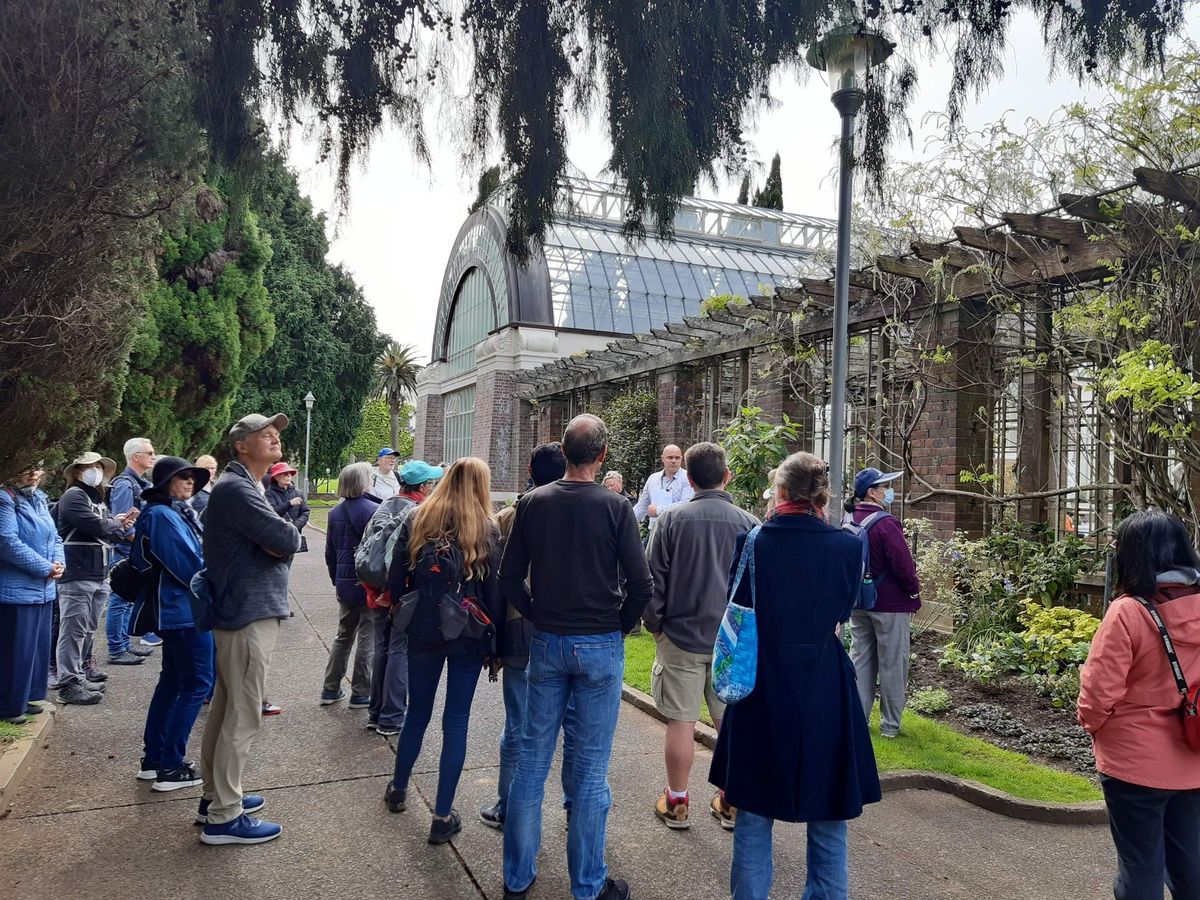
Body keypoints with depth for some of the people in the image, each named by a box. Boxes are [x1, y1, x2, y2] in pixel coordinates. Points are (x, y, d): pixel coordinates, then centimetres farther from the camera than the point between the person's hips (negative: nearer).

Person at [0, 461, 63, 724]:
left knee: (40, 647, 16)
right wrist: (46, 568, -18)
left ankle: (30, 697, 29)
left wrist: (58, 562, -3)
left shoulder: (39, 499, 13)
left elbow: (53, 537, 16)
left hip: (43, 589, 9)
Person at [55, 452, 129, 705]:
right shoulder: (74, 496, -8)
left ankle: (81, 670, 27)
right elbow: (97, 526, -19)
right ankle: (68, 684, -6)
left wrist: (120, 523, -4)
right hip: (77, 575, -9)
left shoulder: (97, 499, 21)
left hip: (99, 575, 9)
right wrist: (124, 528, -2)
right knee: (74, 630, -8)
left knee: (88, 629, 16)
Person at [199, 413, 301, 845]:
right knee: (243, 717, -3)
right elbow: (287, 540, -26)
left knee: (224, 709, 18)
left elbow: (281, 541, 10)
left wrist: (278, 540, -11)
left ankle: (216, 796, 31)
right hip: (249, 614, -11)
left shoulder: (248, 487, 17)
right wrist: (287, 535, -4)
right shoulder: (236, 489, -18)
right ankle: (224, 817, 6)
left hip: (240, 611, 11)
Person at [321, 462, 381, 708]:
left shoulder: (335, 513, 4)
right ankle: (361, 694, 11)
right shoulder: (374, 511, -16)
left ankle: (331, 689, 23)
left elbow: (330, 552, 10)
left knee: (344, 635, 19)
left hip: (345, 583, 6)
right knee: (368, 638, 5)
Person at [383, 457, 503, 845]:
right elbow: (494, 592, -7)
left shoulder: (416, 521, -1)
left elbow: (395, 580, -1)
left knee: (418, 712, 20)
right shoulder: (486, 530, -7)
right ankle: (442, 817, 11)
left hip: (423, 631, 2)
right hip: (469, 636, -2)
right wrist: (494, 645, 0)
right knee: (456, 722, 6)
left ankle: (398, 789, 39)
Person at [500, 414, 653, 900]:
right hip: (600, 646, -3)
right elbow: (641, 584, -14)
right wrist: (621, 623, 3)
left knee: (532, 759, 14)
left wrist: (536, 615, 11)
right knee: (591, 768, 7)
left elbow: (509, 576, -1)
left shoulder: (533, 502, -4)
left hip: (546, 642, 3)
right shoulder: (615, 508, -13)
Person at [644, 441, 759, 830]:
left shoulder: (671, 519, -7)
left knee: (681, 722, 7)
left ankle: (676, 803, 19)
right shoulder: (749, 524, -3)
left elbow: (654, 579, -5)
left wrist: (654, 624, 8)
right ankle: (731, 803, 23)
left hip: (681, 637, -1)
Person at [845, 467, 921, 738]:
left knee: (860, 660, 13)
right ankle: (890, 725, 13)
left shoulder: (848, 521, 5)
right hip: (890, 604, -7)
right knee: (892, 665, 4)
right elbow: (903, 564, -18)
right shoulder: (886, 523, -20)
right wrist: (914, 594, -4)